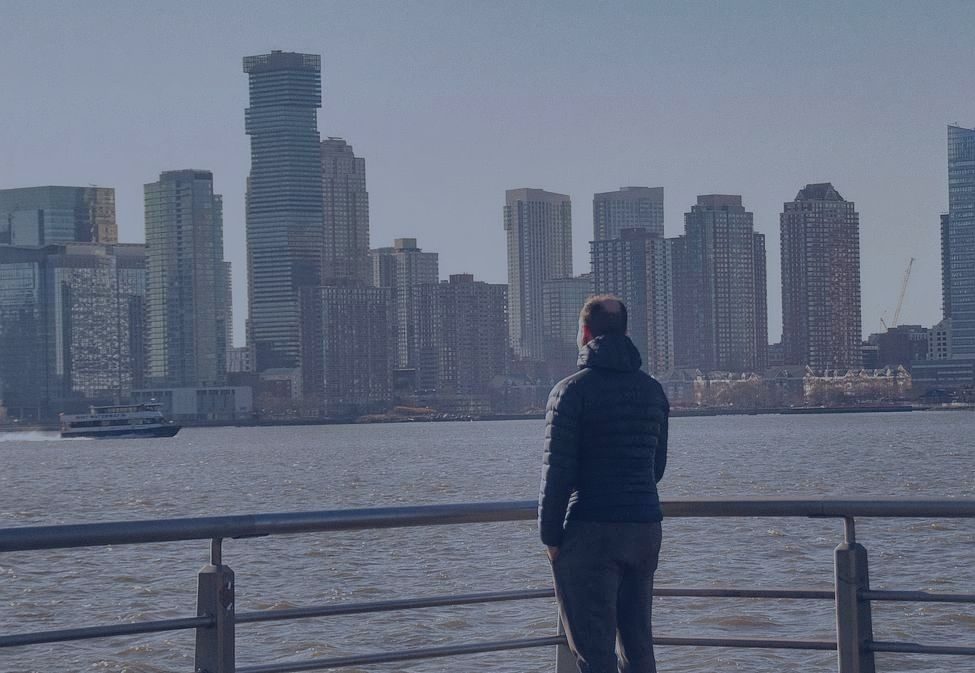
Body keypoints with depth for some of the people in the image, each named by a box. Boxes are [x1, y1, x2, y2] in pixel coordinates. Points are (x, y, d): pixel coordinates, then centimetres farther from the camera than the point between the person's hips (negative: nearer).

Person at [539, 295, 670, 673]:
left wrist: (550, 535, -5)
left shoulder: (572, 390, -9)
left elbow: (557, 470, -12)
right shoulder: (652, 390, 10)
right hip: (645, 528, 6)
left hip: (591, 531, -6)